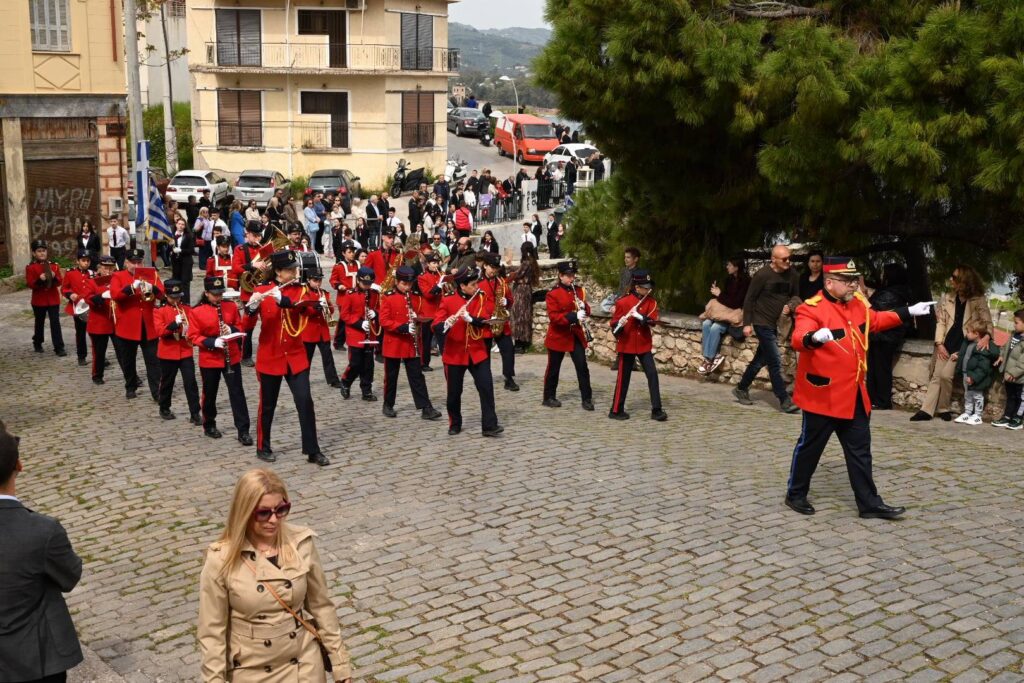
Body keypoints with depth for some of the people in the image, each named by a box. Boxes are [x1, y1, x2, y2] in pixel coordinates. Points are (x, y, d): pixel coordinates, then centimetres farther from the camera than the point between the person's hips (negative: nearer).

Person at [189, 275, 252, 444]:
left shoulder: (232, 307, 0)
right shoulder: (197, 312, -7)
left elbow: (240, 327, 8)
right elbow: (193, 336, -7)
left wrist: (232, 330, -15)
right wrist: (212, 342, -21)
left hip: (232, 358, 1)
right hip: (209, 360, -1)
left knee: (237, 393, -1)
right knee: (209, 394, 12)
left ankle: (243, 431, 1)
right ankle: (209, 426, 32)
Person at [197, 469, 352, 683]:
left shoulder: (302, 544, -10)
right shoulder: (221, 560, -17)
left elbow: (322, 606, 0)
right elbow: (211, 630, -9)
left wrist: (341, 665, 3)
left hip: (304, 663, 2)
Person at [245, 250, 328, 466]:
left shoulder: (300, 291, 2)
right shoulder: (261, 292, -3)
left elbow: (310, 310, -19)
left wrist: (283, 299, -33)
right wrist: (252, 306, -35)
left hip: (296, 357, 2)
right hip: (270, 357, -2)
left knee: (305, 402, -3)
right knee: (268, 405, 7)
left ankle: (313, 450, 3)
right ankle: (263, 448, 23)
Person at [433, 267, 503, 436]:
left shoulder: (481, 299, 2)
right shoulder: (448, 301, -7)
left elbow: (484, 321, -12)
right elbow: (436, 327, -14)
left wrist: (468, 317, -29)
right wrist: (447, 324, -35)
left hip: (477, 351, 2)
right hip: (454, 353, -2)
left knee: (486, 387, -6)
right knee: (454, 392, 8)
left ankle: (489, 425, -2)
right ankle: (455, 425, 26)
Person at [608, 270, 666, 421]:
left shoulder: (651, 302, 2)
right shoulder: (623, 302, -8)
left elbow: (652, 320, -11)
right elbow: (613, 324, -5)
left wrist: (639, 316, -26)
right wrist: (619, 325, -28)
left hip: (644, 345, 3)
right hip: (627, 345, -3)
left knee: (652, 374, -4)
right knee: (623, 378, 3)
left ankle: (656, 410, 0)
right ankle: (616, 410, 15)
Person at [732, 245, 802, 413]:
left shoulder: (792, 275, 1)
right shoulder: (763, 275, -14)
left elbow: (796, 296, 14)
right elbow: (749, 299, -8)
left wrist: (790, 305, -10)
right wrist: (747, 324, -10)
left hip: (776, 324, 6)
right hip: (762, 323, -6)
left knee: (761, 360, 15)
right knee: (775, 362, -7)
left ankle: (741, 389, 31)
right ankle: (785, 401, -3)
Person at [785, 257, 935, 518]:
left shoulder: (858, 304, 8)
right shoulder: (812, 309, -19)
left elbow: (876, 320, 27)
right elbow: (798, 338, -35)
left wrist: (908, 312, 26)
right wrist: (814, 337, -57)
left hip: (854, 394, 8)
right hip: (823, 395, -8)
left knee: (860, 451, 12)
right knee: (810, 447, 7)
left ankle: (869, 503, 20)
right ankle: (795, 494, 24)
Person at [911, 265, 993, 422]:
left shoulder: (979, 300, -4)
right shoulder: (947, 299, 7)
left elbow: (988, 322, -7)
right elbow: (941, 321, 5)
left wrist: (987, 336, -28)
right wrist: (939, 343, -5)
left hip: (963, 345, -4)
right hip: (947, 344, 4)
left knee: (945, 375, -16)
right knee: (936, 376, -1)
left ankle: (943, 409, 2)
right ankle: (926, 410, -1)